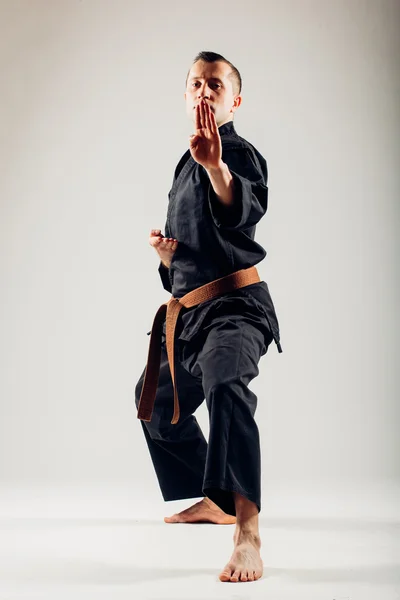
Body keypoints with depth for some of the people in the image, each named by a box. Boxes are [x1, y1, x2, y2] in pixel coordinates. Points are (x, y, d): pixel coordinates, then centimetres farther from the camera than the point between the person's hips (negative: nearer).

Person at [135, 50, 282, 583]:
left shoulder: (240, 152, -7)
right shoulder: (186, 167, 18)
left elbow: (245, 207, -33)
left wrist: (217, 166, -52)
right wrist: (164, 251, 1)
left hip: (235, 306, -10)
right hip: (190, 312, 10)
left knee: (225, 385, -38)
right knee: (157, 403, 24)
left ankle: (248, 537, -44)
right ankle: (215, 502, 40)